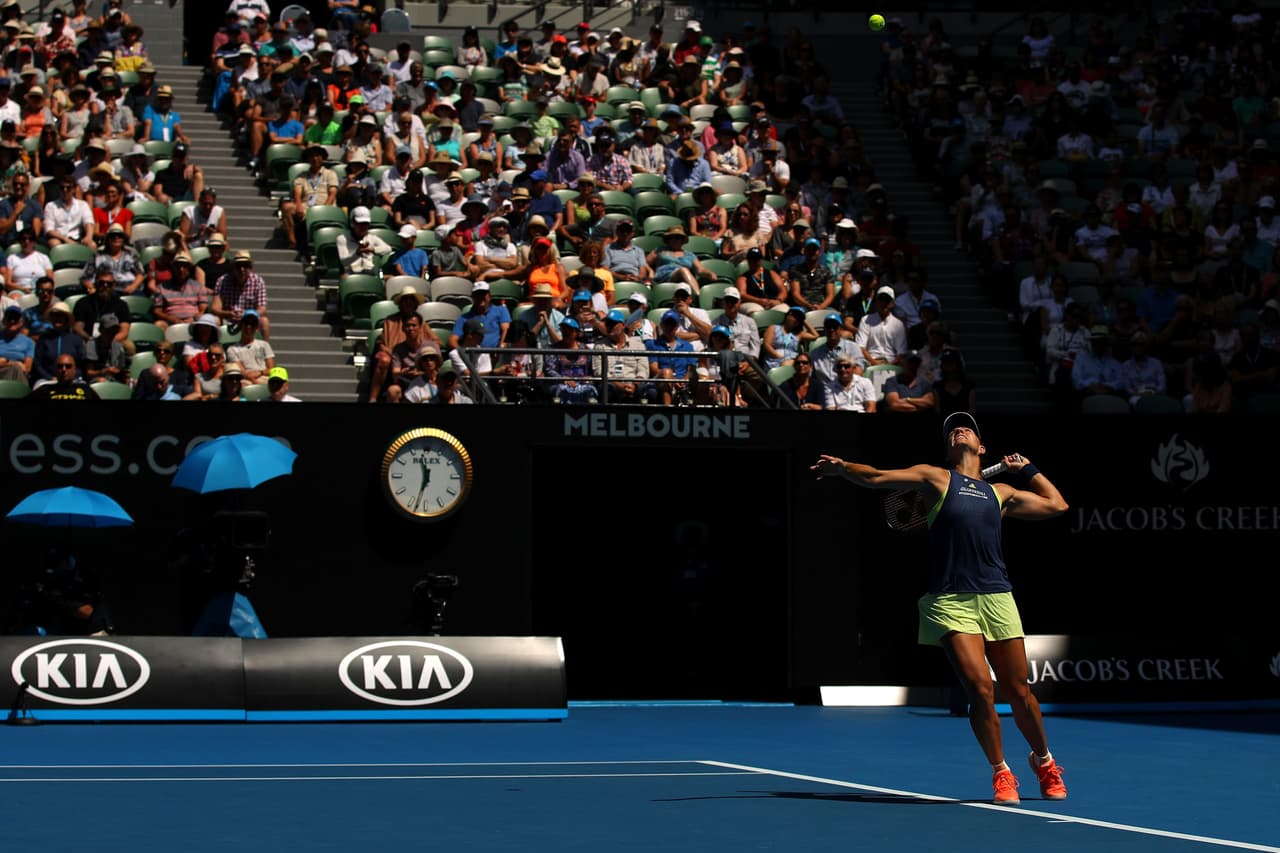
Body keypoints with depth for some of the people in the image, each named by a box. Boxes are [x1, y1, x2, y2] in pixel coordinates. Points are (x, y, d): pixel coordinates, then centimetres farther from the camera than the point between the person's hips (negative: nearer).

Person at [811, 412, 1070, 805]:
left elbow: (1056, 505, 34)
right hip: (951, 602, -3)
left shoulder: (1001, 493, 22)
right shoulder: (936, 478, 12)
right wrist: (843, 467, -15)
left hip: (997, 598, 3)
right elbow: (878, 477, 1)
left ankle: (1044, 762, 30)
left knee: (1019, 692, 6)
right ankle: (1001, 773, 6)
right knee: (980, 689, -13)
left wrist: (1027, 469, 31)